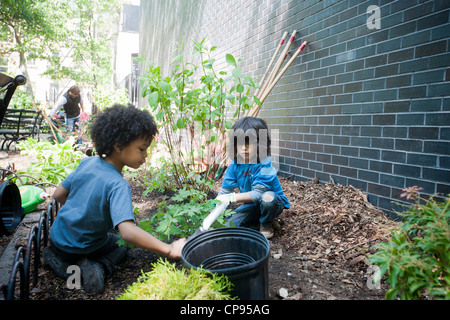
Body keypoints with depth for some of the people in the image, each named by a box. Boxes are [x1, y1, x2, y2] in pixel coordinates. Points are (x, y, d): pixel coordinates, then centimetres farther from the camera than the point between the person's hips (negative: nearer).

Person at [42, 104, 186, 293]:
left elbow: (58, 195, 1)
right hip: (82, 249, -5)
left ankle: (56, 255, 12)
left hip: (56, 236, 5)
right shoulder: (118, 185, -32)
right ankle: (98, 267, -5)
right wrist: (169, 250, -41)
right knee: (122, 245, 23)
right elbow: (128, 231, -44)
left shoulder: (86, 162, -10)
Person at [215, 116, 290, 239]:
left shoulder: (264, 165, -28)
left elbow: (259, 193, -35)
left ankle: (266, 225, -7)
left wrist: (232, 197, -39)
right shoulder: (234, 165, -11)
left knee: (267, 198, -39)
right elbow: (224, 191, -9)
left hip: (274, 202, -4)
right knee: (230, 225, -12)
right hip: (251, 205, 4)